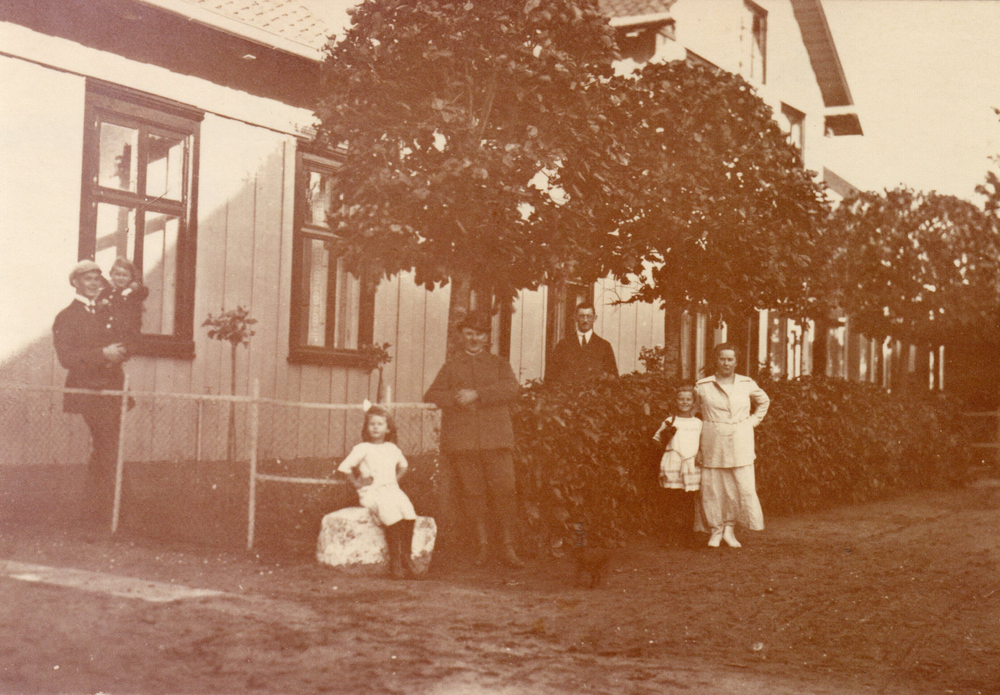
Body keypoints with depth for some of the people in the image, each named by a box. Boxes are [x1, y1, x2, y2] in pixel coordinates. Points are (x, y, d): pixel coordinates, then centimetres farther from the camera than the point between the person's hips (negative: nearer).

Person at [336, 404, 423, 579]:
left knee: (408, 511, -27)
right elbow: (343, 468, 0)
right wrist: (357, 483, 1)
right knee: (390, 513, -34)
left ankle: (407, 557, -22)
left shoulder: (392, 449, 18)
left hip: (392, 489, 4)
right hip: (371, 493, -4)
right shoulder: (362, 449, 4)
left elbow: (403, 466, 38)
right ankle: (395, 562, -30)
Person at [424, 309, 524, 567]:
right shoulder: (451, 365, 18)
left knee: (505, 491, -7)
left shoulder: (499, 364, 16)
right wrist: (457, 399, -11)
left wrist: (477, 394, -14)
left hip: (495, 439, 0)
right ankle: (483, 545, 13)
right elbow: (431, 396, 7)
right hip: (462, 440, 1)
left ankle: (508, 548, 2)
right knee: (473, 493, 1)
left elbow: (510, 388, -4)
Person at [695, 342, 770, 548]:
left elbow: (763, 401, 24)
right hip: (713, 444, -1)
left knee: (742, 486, -5)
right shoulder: (703, 387, 0)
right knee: (713, 487, 0)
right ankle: (715, 530, 13)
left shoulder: (747, 384, 6)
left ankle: (729, 528, 8)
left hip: (740, 444, 1)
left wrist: (753, 421, 13)